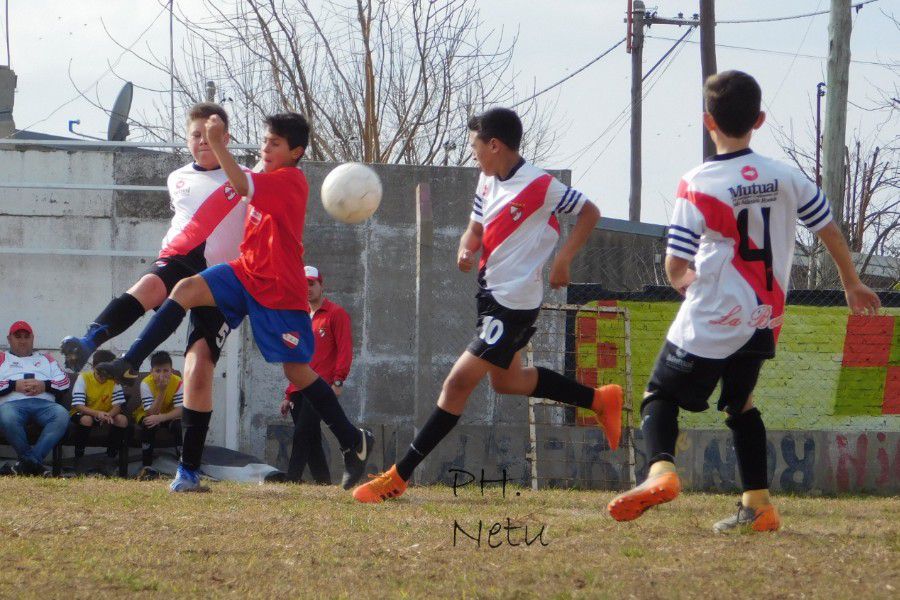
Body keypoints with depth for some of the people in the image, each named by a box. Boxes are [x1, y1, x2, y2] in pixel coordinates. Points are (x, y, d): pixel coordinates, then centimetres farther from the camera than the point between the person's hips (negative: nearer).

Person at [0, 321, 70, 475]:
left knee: (62, 415, -33)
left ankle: (29, 462, -38)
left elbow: (65, 383, 18)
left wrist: (45, 385, 0)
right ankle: (34, 463, -30)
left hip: (44, 403, 2)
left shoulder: (46, 359, 32)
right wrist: (14, 385, -4)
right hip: (13, 403, -2)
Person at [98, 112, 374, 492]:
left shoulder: (291, 180, -16)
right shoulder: (268, 178, 12)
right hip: (247, 274, 8)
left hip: (280, 290, -8)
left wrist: (218, 143, -36)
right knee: (187, 290, -14)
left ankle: (353, 442, 9)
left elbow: (242, 186, -31)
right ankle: (130, 364, -19)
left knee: (297, 371, -4)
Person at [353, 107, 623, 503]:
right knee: (506, 380, 24)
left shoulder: (539, 186, -17)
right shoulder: (488, 181, 7)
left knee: (459, 382, -12)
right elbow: (476, 228, 16)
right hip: (492, 291, 10)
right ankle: (600, 400, 36)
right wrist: (466, 249, -7)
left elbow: (589, 213, -7)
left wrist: (562, 261, -16)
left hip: (514, 302, -10)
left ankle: (400, 476, -13)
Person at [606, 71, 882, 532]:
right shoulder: (786, 177, 0)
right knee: (740, 402, 23)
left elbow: (675, 269, -13)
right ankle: (758, 504, 17)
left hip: (711, 322, -5)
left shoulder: (696, 187, -12)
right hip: (764, 320, 5)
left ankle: (660, 468, -21)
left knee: (661, 394, 7)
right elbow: (831, 233, 9)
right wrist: (853, 285, 25)